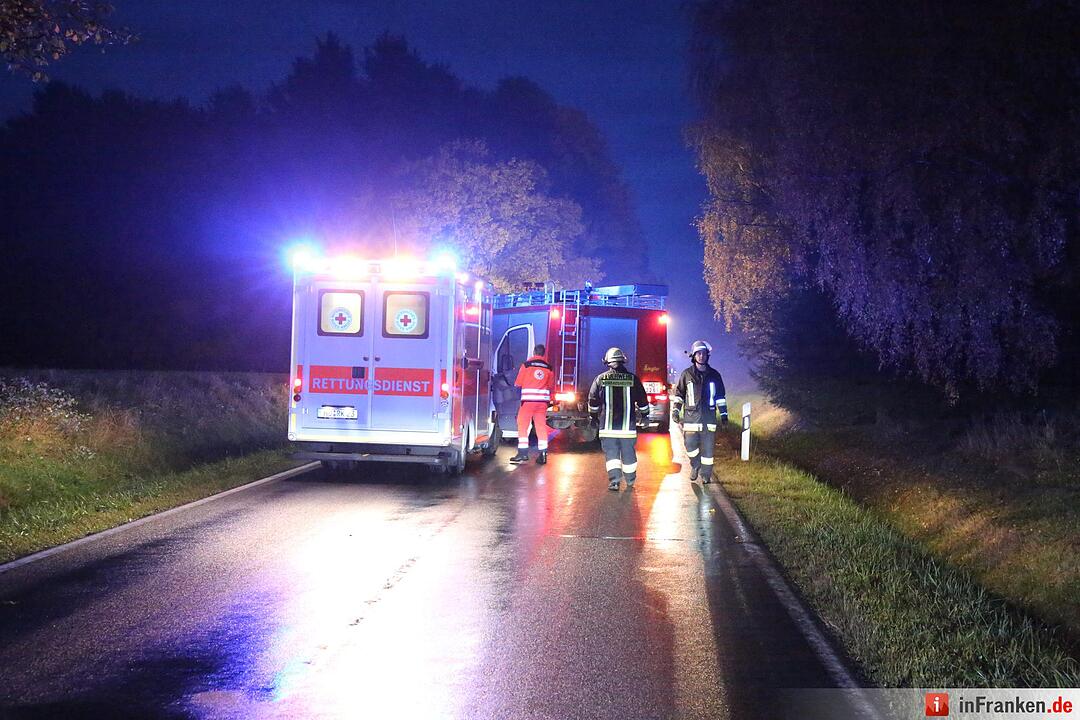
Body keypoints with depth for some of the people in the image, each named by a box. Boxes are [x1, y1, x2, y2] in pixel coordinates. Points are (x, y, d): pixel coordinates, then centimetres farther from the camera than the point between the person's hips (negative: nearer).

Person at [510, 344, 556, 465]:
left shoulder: (526, 365, -3)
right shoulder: (548, 368, 6)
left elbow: (518, 383, 1)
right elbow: (551, 386, 13)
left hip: (528, 400, -3)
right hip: (543, 401, 3)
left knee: (523, 425, 2)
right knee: (541, 426, 7)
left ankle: (523, 453, -5)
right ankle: (543, 454, 5)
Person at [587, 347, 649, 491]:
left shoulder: (600, 379, 0)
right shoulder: (633, 379, 1)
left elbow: (593, 401, 7)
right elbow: (643, 402, 8)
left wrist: (593, 415, 23)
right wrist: (643, 414, 25)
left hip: (607, 426, -1)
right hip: (628, 425, 1)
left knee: (611, 453, 3)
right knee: (628, 454, 13)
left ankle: (614, 480, -12)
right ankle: (630, 482, 26)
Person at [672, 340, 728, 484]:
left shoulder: (714, 375, 9)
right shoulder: (687, 374, 6)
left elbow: (720, 396, 15)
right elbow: (679, 393, 12)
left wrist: (723, 414, 11)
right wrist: (676, 410, 3)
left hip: (709, 417, 1)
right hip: (691, 416, -1)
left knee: (707, 447, 0)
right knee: (690, 445, -8)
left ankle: (706, 475, 10)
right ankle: (695, 466, 19)